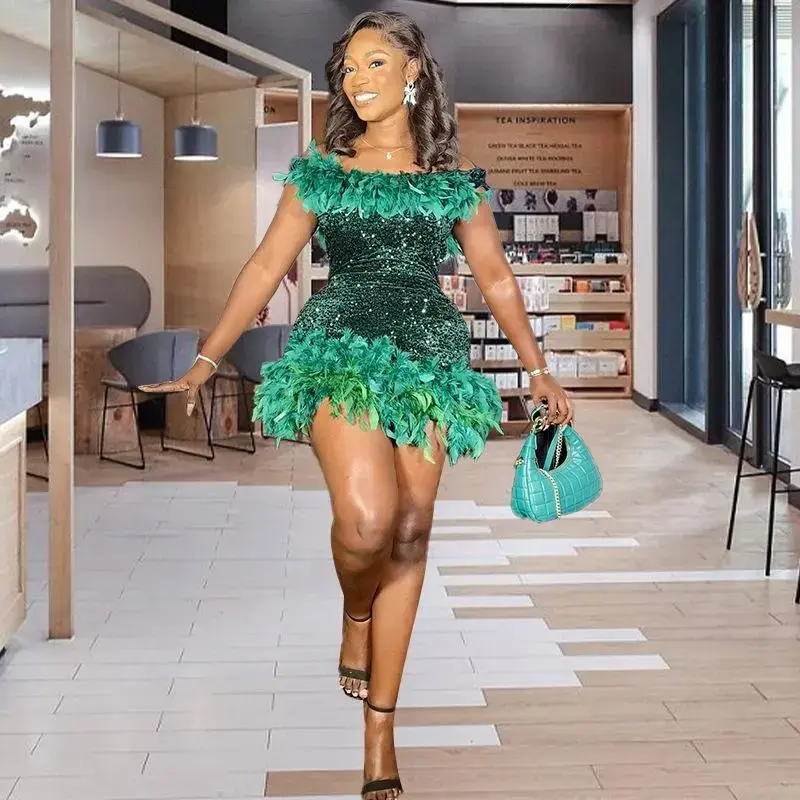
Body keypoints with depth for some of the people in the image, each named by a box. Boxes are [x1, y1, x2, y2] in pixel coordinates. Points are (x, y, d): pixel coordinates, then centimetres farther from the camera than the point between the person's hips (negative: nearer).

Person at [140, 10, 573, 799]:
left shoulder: (454, 175, 11)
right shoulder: (319, 170, 8)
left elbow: (495, 277, 15)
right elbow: (266, 268, 7)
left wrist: (538, 370, 13)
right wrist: (206, 361, 3)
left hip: (429, 356, 2)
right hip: (341, 350, -2)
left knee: (410, 532, 0)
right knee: (367, 520, -23)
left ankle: (380, 727, 11)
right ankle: (355, 616, 15)